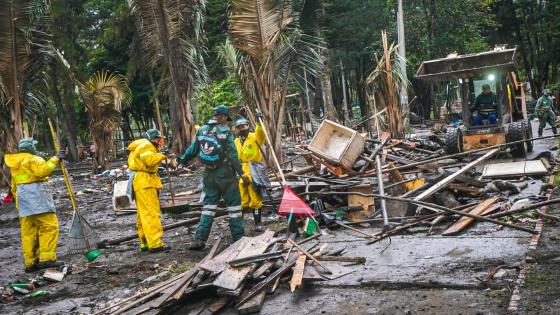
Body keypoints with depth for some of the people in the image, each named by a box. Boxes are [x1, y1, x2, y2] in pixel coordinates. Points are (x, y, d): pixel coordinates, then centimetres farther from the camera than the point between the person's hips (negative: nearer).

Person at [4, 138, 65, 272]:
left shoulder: (15, 165, 23)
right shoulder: (33, 159, -4)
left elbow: (14, 187, 26)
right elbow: (42, 170, -24)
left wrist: (19, 202, 30)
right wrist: (55, 159, -18)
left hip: (22, 198, 9)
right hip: (37, 196, -9)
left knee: (28, 232, 8)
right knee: (49, 226, -10)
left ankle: (30, 262, 10)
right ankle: (47, 258, -19)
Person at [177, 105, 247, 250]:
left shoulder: (201, 130, 5)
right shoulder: (225, 131, -9)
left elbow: (193, 149, 11)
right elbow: (232, 154, -12)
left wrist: (182, 160, 27)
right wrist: (241, 172, -9)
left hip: (209, 174, 5)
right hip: (225, 174, -5)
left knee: (208, 205, 10)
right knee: (233, 204, 6)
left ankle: (200, 239, 3)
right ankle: (238, 237, 12)